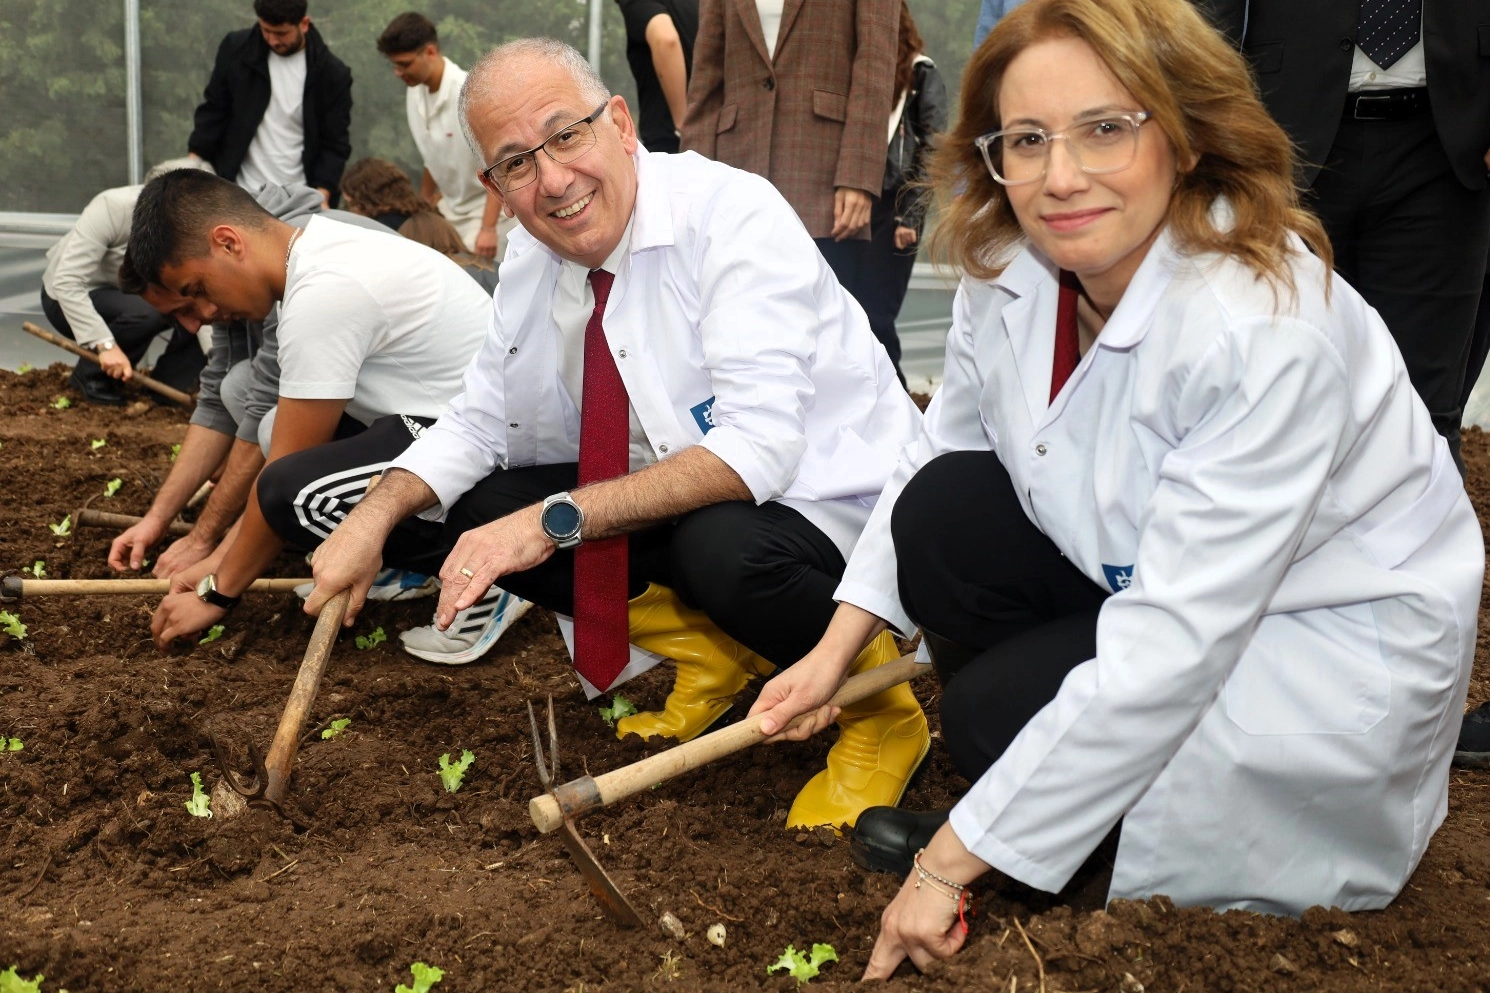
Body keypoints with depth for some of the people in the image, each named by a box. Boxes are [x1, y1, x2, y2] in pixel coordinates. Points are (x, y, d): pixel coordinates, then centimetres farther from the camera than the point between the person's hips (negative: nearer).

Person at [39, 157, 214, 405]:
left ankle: (170, 387, -4)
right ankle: (90, 376, -9)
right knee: (144, 312, -34)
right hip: (69, 300, -5)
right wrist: (106, 344, -44)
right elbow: (67, 282, -36)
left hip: (131, 295, 5)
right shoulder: (111, 208, -32)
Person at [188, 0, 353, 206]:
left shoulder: (332, 74, -6)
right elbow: (214, 111, 7)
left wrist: (322, 195, -17)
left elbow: (334, 143, -4)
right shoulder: (236, 49, -1)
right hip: (237, 194, 2)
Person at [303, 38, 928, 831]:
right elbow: (478, 425, 7)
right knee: (432, 509, -3)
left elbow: (756, 448, -32)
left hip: (817, 504, -7)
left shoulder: (731, 215, -23)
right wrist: (375, 519, -12)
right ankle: (700, 643, 3)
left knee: (725, 549, -41)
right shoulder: (531, 256, -1)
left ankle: (872, 699, -7)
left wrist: (554, 519, -37)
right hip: (666, 503, 7)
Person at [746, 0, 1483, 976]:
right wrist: (837, 647, -3)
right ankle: (1029, 794, 3)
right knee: (943, 508, -14)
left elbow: (1168, 654, -35)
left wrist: (948, 864, -31)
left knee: (1000, 710, -24)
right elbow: (943, 446, 5)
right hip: (1135, 571, 7)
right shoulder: (1009, 269, -12)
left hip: (1333, 632, -6)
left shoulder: (1267, 329, -34)